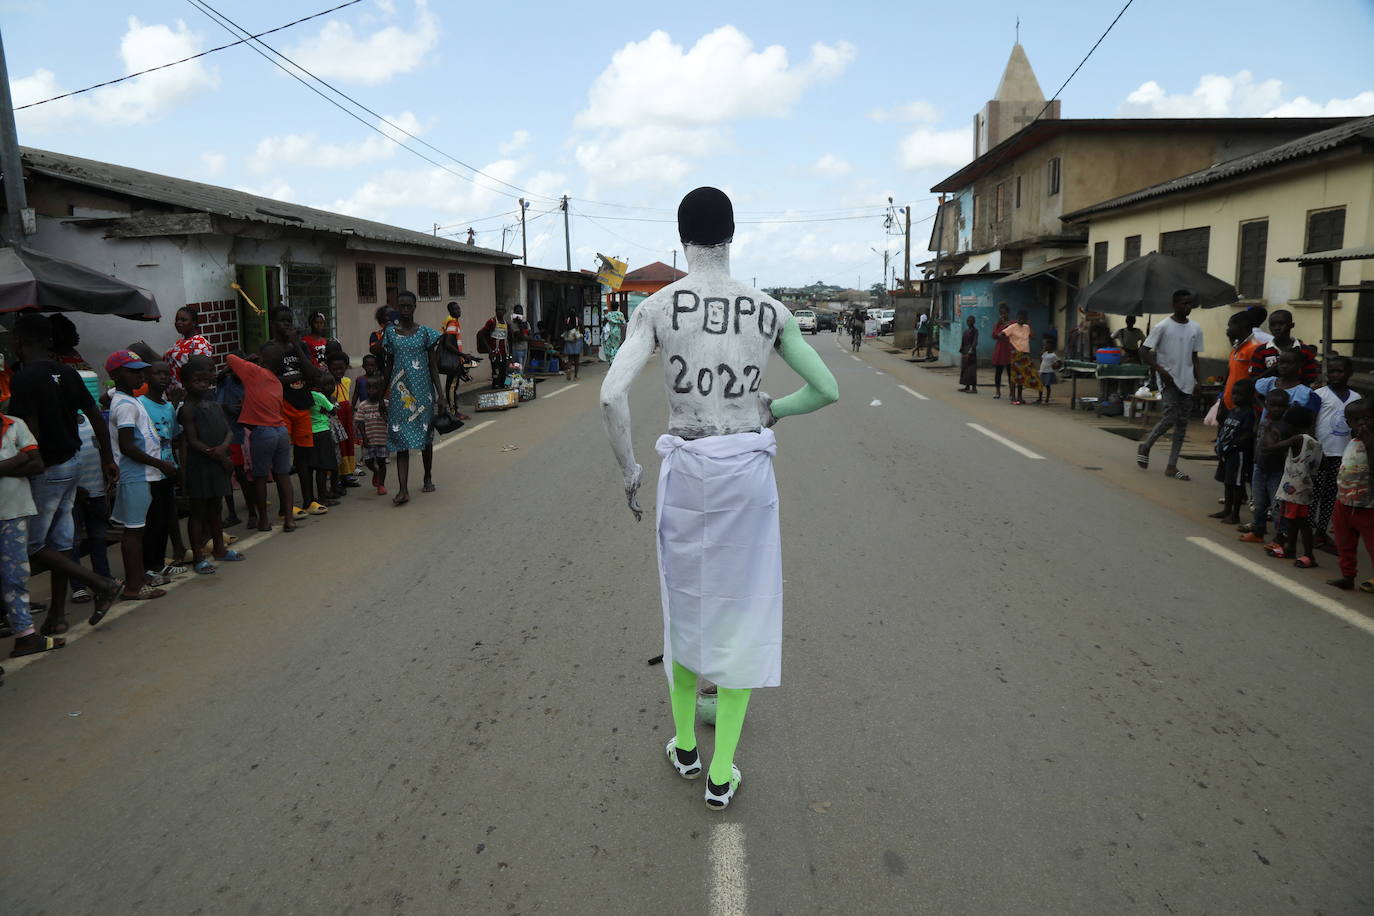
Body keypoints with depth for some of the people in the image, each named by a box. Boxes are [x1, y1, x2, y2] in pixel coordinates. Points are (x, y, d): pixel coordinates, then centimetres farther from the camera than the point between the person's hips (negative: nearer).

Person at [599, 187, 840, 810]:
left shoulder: (657, 306, -5)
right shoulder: (769, 310, 0)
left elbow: (612, 395, -15)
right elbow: (827, 389, 5)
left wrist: (628, 469, -1)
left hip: (685, 466, 0)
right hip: (749, 466, 0)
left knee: (684, 602, 20)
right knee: (741, 614, 10)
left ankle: (684, 744, 36)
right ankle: (721, 773, 18)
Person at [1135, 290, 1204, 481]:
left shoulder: (1196, 329, 8)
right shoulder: (1163, 327, -6)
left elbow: (1194, 358, 14)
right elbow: (1144, 352, -8)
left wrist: (1199, 381, 4)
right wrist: (1162, 371, -16)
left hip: (1186, 381, 5)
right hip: (1168, 379, -5)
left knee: (1182, 423, 3)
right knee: (1171, 415, -18)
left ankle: (1172, 467, 7)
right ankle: (1145, 447, 7)